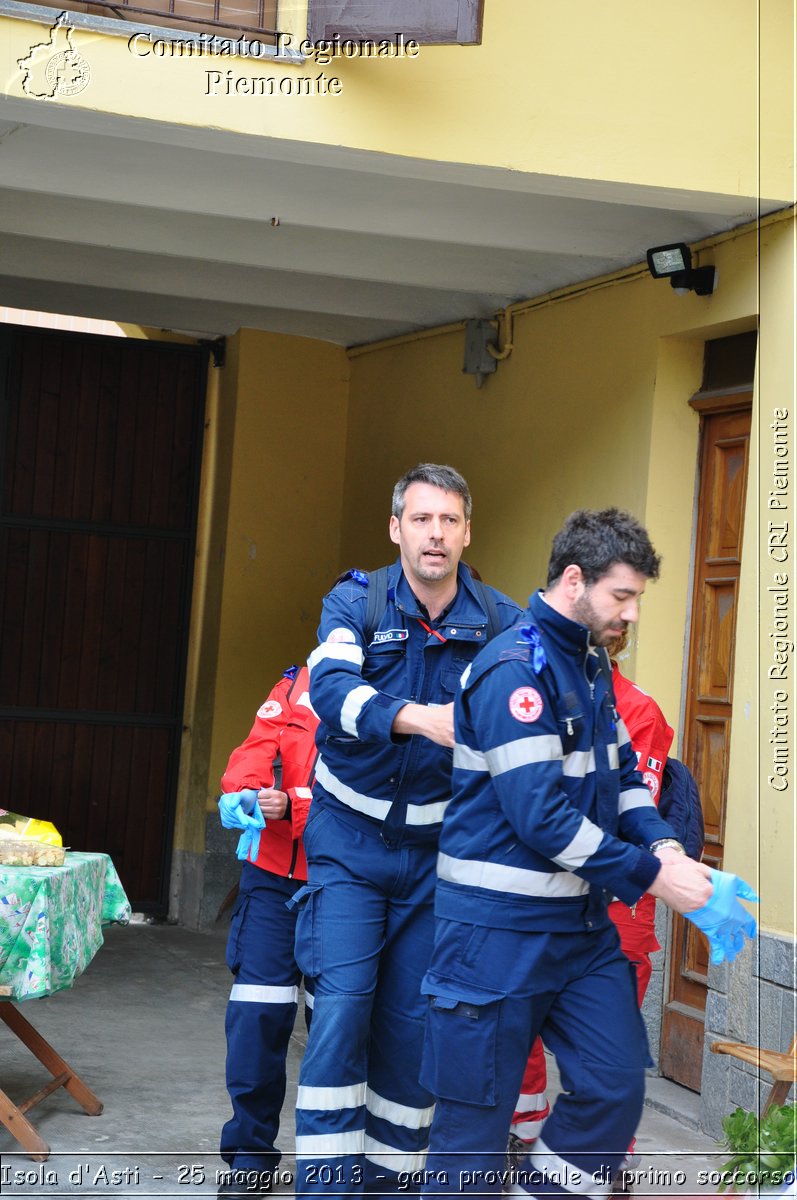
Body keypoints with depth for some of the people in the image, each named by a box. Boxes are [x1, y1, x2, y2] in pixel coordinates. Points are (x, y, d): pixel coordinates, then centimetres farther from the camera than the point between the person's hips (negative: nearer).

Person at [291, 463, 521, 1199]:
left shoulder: (500, 621, -1)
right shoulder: (356, 602, -7)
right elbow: (333, 689, -26)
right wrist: (421, 718, -43)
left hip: (436, 847, 2)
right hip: (351, 840, -2)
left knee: (411, 1020, 7)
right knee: (343, 1005, -11)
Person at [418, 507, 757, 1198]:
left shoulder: (591, 668, 12)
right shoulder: (516, 669, -18)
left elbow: (622, 774, 14)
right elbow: (540, 815, -23)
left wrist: (664, 846, -6)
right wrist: (651, 877, -19)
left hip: (583, 921, 9)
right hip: (502, 928, -9)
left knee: (616, 1087, 5)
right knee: (477, 1115, 2)